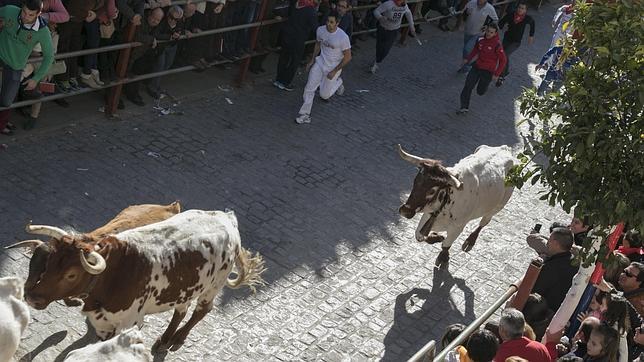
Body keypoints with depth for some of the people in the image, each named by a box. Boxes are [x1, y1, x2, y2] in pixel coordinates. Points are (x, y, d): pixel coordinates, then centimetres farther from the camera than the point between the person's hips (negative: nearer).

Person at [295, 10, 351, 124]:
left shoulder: (343, 37, -26)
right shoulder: (320, 30, -10)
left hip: (334, 67, -4)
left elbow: (348, 57, -16)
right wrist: (312, 60, 10)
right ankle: (305, 115, 0)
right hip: (320, 62, 4)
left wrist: (334, 71, -15)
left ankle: (338, 82, 38)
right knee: (309, 88, -10)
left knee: (324, 95, 6)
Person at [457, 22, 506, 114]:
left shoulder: (497, 45, -16)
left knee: (480, 92, 4)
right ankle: (464, 107, -6)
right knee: (468, 85, -10)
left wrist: (497, 74, -12)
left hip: (488, 71, -4)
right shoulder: (481, 40, -1)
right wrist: (468, 59, 10)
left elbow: (503, 60, -10)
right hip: (477, 67, 4)